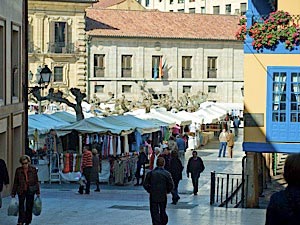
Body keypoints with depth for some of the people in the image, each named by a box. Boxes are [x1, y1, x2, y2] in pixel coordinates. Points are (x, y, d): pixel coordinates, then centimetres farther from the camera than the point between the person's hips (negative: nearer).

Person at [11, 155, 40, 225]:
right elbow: (15, 182, 7)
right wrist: (13, 193, 5)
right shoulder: (18, 170, 2)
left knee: (29, 206, 5)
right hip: (21, 191, 0)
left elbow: (36, 181, 5)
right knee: (21, 206, -11)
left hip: (30, 191, 0)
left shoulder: (33, 169, 0)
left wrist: (38, 192, 3)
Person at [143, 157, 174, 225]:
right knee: (163, 211, 17)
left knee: (155, 212, 2)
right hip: (163, 197, 1)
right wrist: (166, 191, 10)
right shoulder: (167, 174, -6)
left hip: (153, 196, -1)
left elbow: (145, 184, -3)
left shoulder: (150, 173, -5)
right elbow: (171, 185, -6)